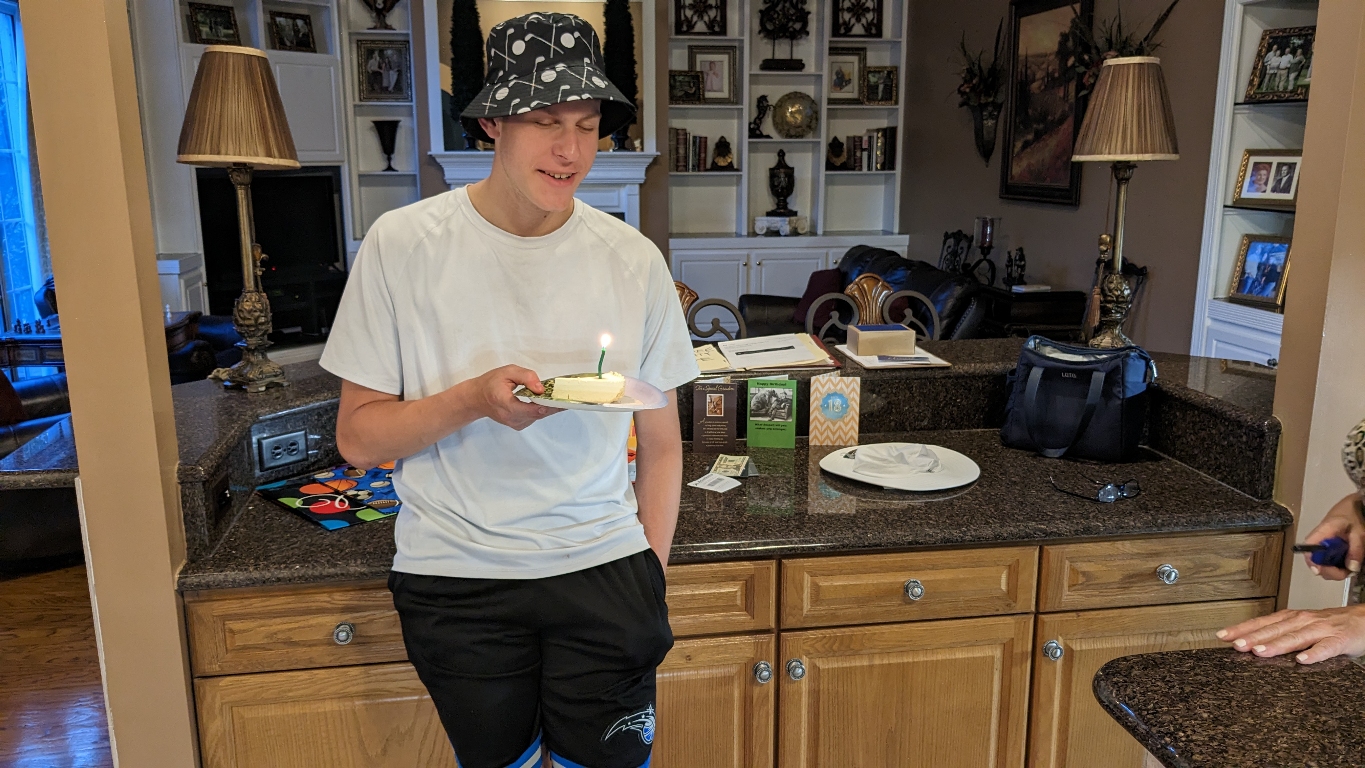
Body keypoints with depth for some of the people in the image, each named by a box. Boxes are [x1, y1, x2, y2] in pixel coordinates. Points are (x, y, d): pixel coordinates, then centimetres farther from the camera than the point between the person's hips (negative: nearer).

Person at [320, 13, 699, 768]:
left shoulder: (633, 260, -3)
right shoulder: (402, 244, -8)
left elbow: (661, 446, 5)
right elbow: (357, 436, -6)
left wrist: (650, 579, 0)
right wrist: (472, 400, -23)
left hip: (603, 569, 1)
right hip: (456, 579, -1)